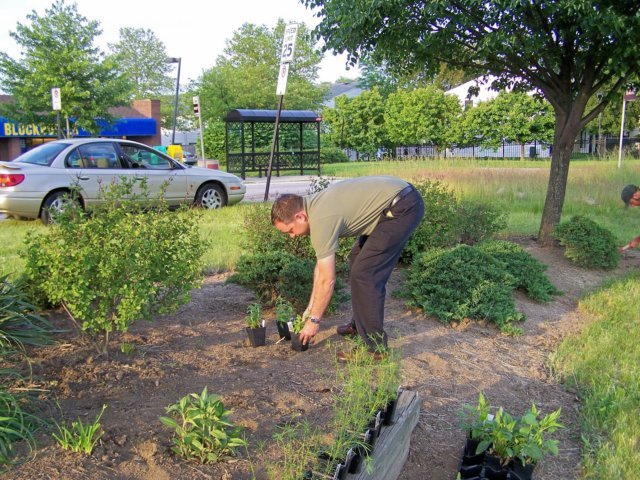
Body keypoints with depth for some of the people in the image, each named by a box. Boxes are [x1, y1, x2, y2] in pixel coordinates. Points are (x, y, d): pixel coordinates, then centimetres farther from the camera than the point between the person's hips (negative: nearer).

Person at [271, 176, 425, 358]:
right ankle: (361, 324, 30)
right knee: (357, 259, 19)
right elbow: (321, 265, 17)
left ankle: (374, 346, 0)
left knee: (364, 273, -10)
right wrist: (311, 307, 19)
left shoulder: (321, 220, -20)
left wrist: (314, 320, -1)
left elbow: (327, 280, -14)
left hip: (404, 207, -11)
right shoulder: (316, 206, 9)